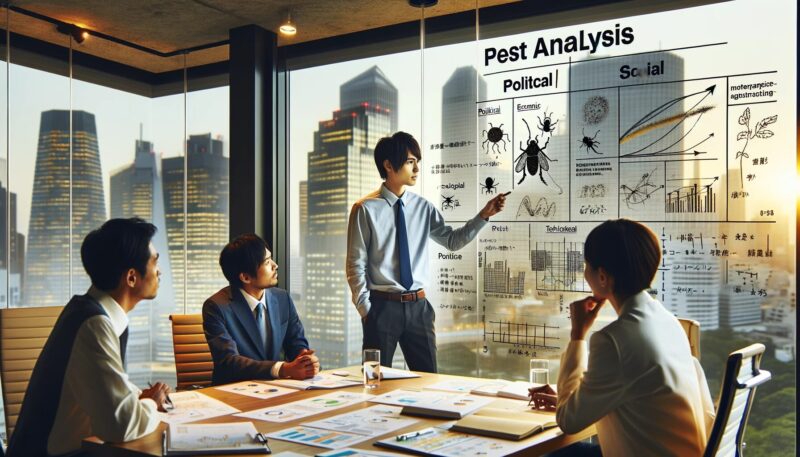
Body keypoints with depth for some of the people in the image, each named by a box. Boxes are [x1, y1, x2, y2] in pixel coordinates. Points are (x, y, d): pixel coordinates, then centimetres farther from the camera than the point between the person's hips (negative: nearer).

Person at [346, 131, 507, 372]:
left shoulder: (423, 207, 7)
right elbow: (356, 264, -5)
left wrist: (484, 215, -2)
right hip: (383, 306, -4)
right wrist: (365, 309, -8)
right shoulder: (366, 209, -6)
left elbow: (453, 241, 10)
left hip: (418, 306, 4)